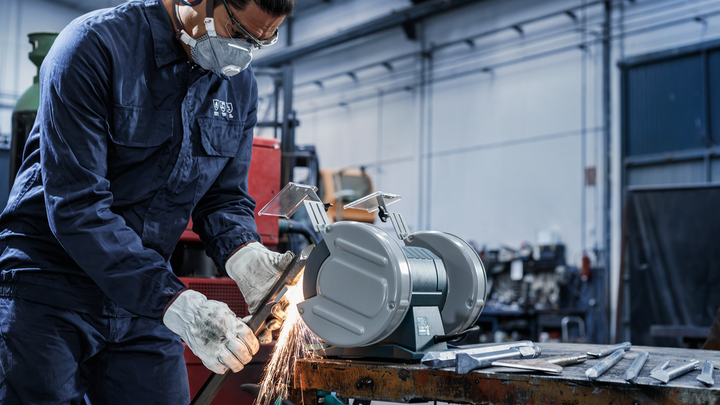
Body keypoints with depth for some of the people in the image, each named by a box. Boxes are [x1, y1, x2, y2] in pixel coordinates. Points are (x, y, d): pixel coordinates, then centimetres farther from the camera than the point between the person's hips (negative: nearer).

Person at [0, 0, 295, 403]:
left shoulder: (240, 85, 3)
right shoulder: (95, 45, -17)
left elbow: (224, 196, 6)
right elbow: (75, 206, -24)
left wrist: (245, 256, -18)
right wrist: (176, 303, -30)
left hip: (146, 299, 5)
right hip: (51, 289, -5)